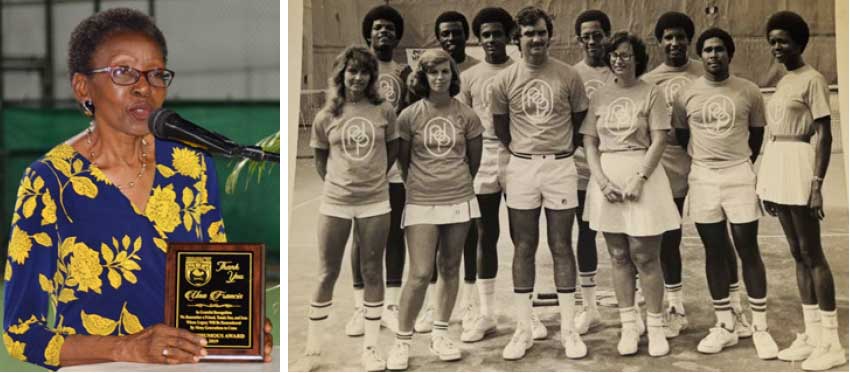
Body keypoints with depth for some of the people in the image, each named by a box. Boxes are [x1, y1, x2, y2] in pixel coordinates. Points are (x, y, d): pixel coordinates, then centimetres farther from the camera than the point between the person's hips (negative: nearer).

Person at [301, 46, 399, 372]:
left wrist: (373, 174, 8)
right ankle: (313, 341, 21)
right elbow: (320, 158, 11)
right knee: (328, 273, 8)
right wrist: (336, 182, 6)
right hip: (335, 203, 0)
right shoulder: (326, 116, -1)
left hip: (375, 202, 0)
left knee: (372, 273, 6)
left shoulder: (384, 111, -1)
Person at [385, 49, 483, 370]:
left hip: (458, 200, 2)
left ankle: (440, 334, 22)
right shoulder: (409, 116, -3)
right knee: (420, 274, -8)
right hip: (421, 203, -2)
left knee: (450, 269, 9)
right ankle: (402, 341, 3)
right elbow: (403, 160, 8)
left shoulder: (467, 116, 1)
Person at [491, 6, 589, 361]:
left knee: (561, 246, 3)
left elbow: (580, 118, 8)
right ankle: (523, 330, 11)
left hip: (560, 166, -1)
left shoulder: (568, 75, -3)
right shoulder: (505, 79, -1)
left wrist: (563, 148, 9)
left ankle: (568, 329, 10)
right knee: (523, 248, 5)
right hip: (521, 167, 1)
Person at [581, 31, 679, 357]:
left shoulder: (650, 93, -1)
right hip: (606, 177, 3)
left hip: (642, 174, -3)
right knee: (619, 256, 8)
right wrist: (602, 181, -7)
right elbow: (589, 143, 5)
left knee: (644, 256, -3)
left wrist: (639, 179, -16)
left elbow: (659, 141, -6)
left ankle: (656, 326, 7)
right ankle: (628, 326, 15)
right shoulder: (600, 96, 8)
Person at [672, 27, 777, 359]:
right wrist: (704, 164, 10)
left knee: (748, 250, -2)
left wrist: (741, 165, 9)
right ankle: (725, 326, 16)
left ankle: (760, 328, 5)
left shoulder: (749, 92, 0)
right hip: (702, 178, 2)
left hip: (739, 175, -1)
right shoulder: (685, 95, 3)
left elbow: (757, 135, 9)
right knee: (714, 251, 7)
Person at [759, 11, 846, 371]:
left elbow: (824, 135, -13)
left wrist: (817, 183, -21)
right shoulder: (783, 82, 17)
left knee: (812, 253, -6)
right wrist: (768, 186, 20)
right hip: (776, 165, 9)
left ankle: (831, 342, -1)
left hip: (798, 165, -9)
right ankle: (812, 335, 16)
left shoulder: (812, 79, -9)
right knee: (798, 253, 10)